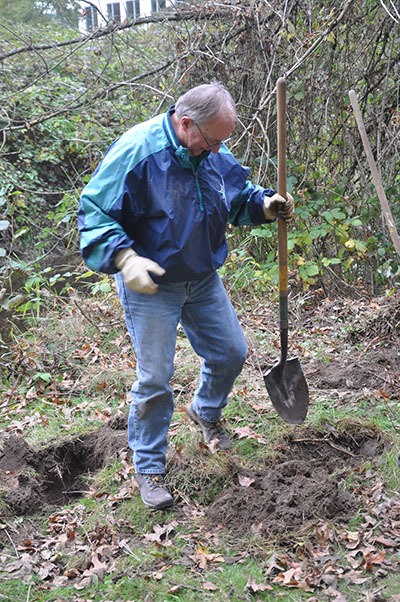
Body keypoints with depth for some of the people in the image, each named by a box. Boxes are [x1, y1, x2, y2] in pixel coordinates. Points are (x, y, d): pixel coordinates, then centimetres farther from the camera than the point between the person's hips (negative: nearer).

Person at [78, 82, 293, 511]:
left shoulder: (215, 152, -3)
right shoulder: (136, 151, -24)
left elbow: (239, 193, 14)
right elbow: (93, 212, -22)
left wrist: (265, 205, -7)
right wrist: (124, 258, -35)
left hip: (203, 280, 7)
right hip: (150, 287, -6)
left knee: (231, 352, 16)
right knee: (155, 379, -1)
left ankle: (206, 411, 47)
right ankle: (148, 467, 18)